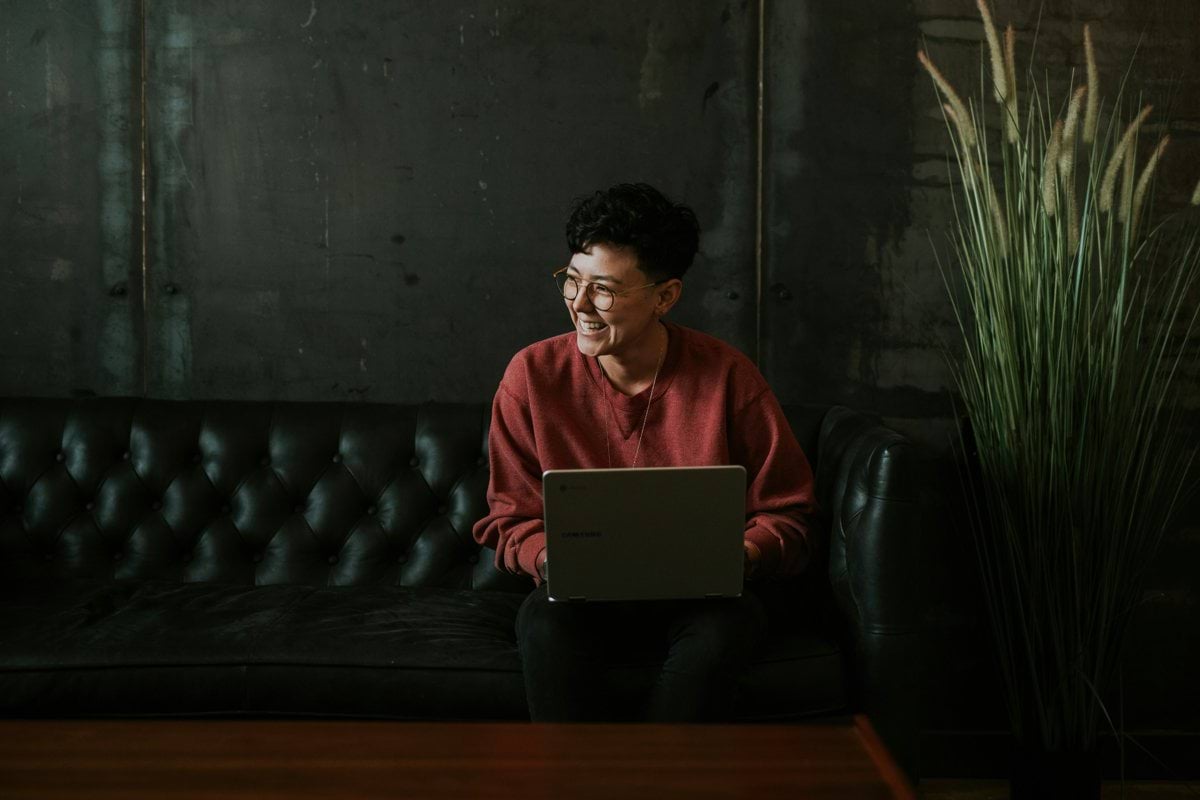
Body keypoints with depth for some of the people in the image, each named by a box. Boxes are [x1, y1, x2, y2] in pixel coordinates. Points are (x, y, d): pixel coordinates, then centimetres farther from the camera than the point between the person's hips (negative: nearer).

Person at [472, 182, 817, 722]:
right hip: (582, 599, 1)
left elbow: (785, 516, 0)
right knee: (545, 624, -33)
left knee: (723, 628, -34)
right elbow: (509, 520, 3)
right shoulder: (532, 375, -3)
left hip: (698, 600, 0)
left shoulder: (727, 376, -6)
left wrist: (745, 555, -21)